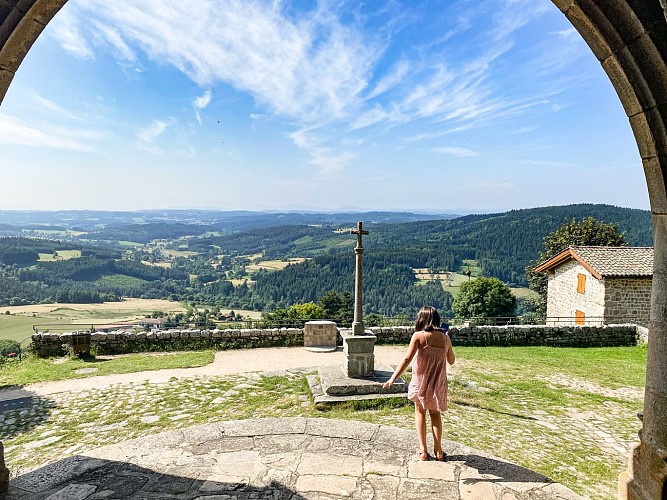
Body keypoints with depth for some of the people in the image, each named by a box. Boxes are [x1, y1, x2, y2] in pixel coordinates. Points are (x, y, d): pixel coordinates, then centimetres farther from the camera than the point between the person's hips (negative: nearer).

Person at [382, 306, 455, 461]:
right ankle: (438, 451, 22)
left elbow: (407, 359, -18)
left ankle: (423, 450, 15)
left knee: (420, 411, 18)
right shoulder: (445, 337, -3)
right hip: (438, 382, 3)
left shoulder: (418, 336, -13)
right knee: (435, 413, 22)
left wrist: (392, 379, -16)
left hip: (421, 380, -3)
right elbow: (451, 361, 10)